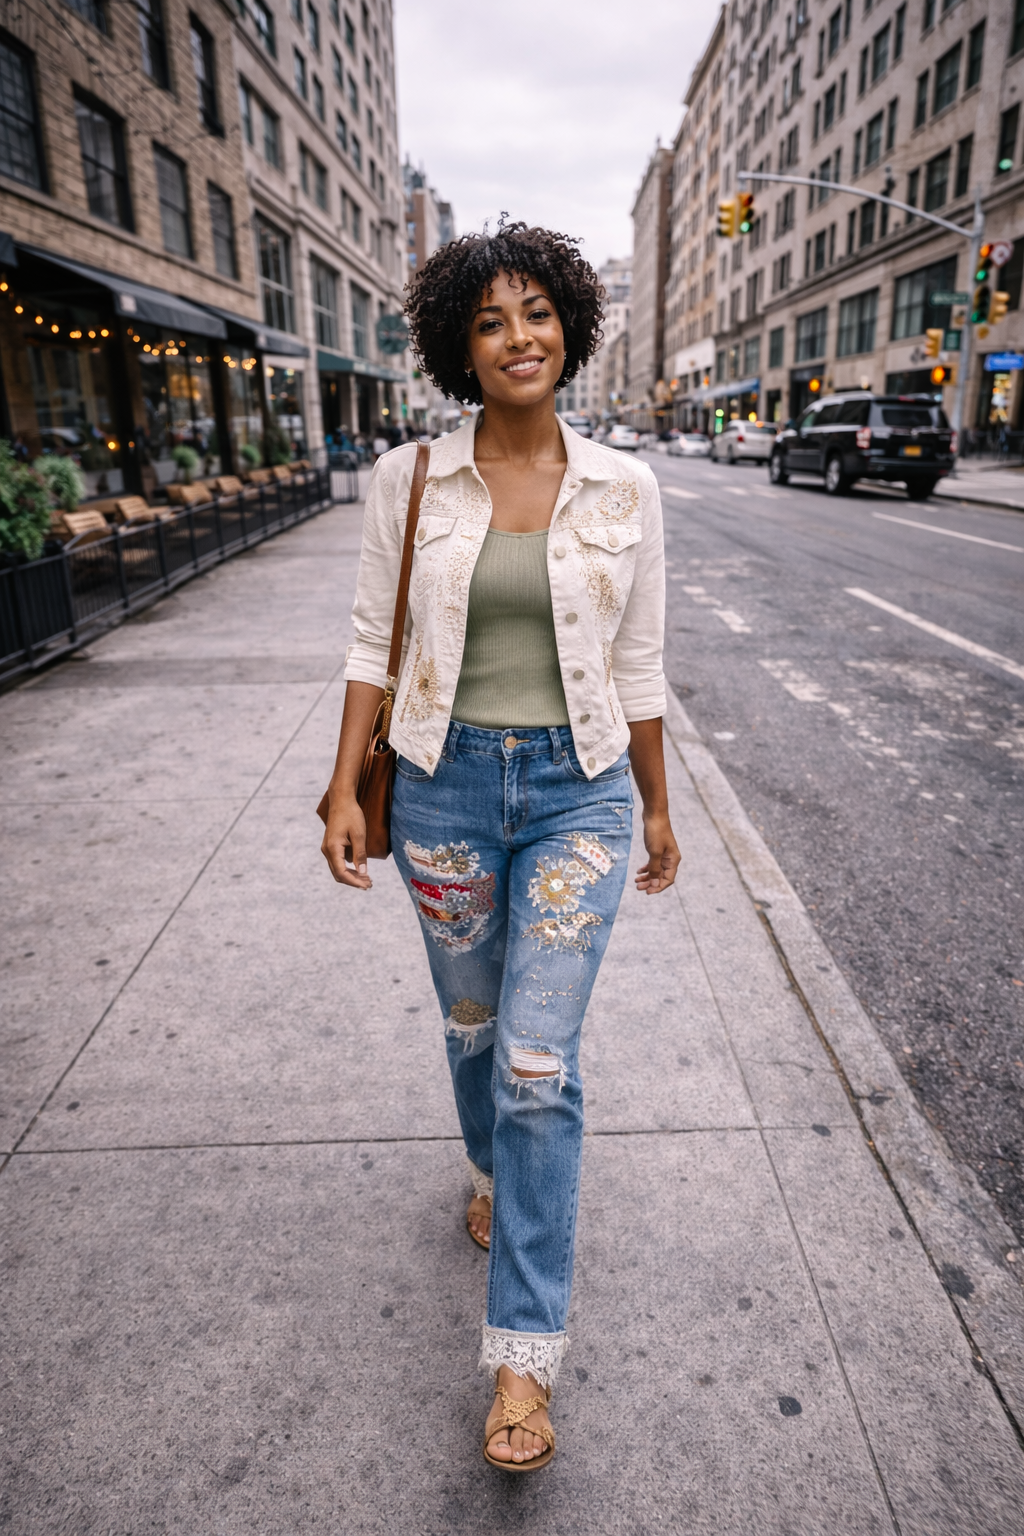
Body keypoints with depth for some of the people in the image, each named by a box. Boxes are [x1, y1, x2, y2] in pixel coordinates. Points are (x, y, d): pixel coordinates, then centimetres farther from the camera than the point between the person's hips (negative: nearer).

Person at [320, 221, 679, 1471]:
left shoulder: (623, 489, -2)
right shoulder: (408, 479, -2)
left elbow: (638, 665, 4)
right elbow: (373, 644, 3)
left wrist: (656, 805, 9)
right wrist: (344, 787, -2)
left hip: (577, 789, -1)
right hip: (446, 782, 2)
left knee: (540, 1062, -4)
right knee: (473, 1022, 19)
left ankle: (524, 1355, 12)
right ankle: (492, 1167, 53)